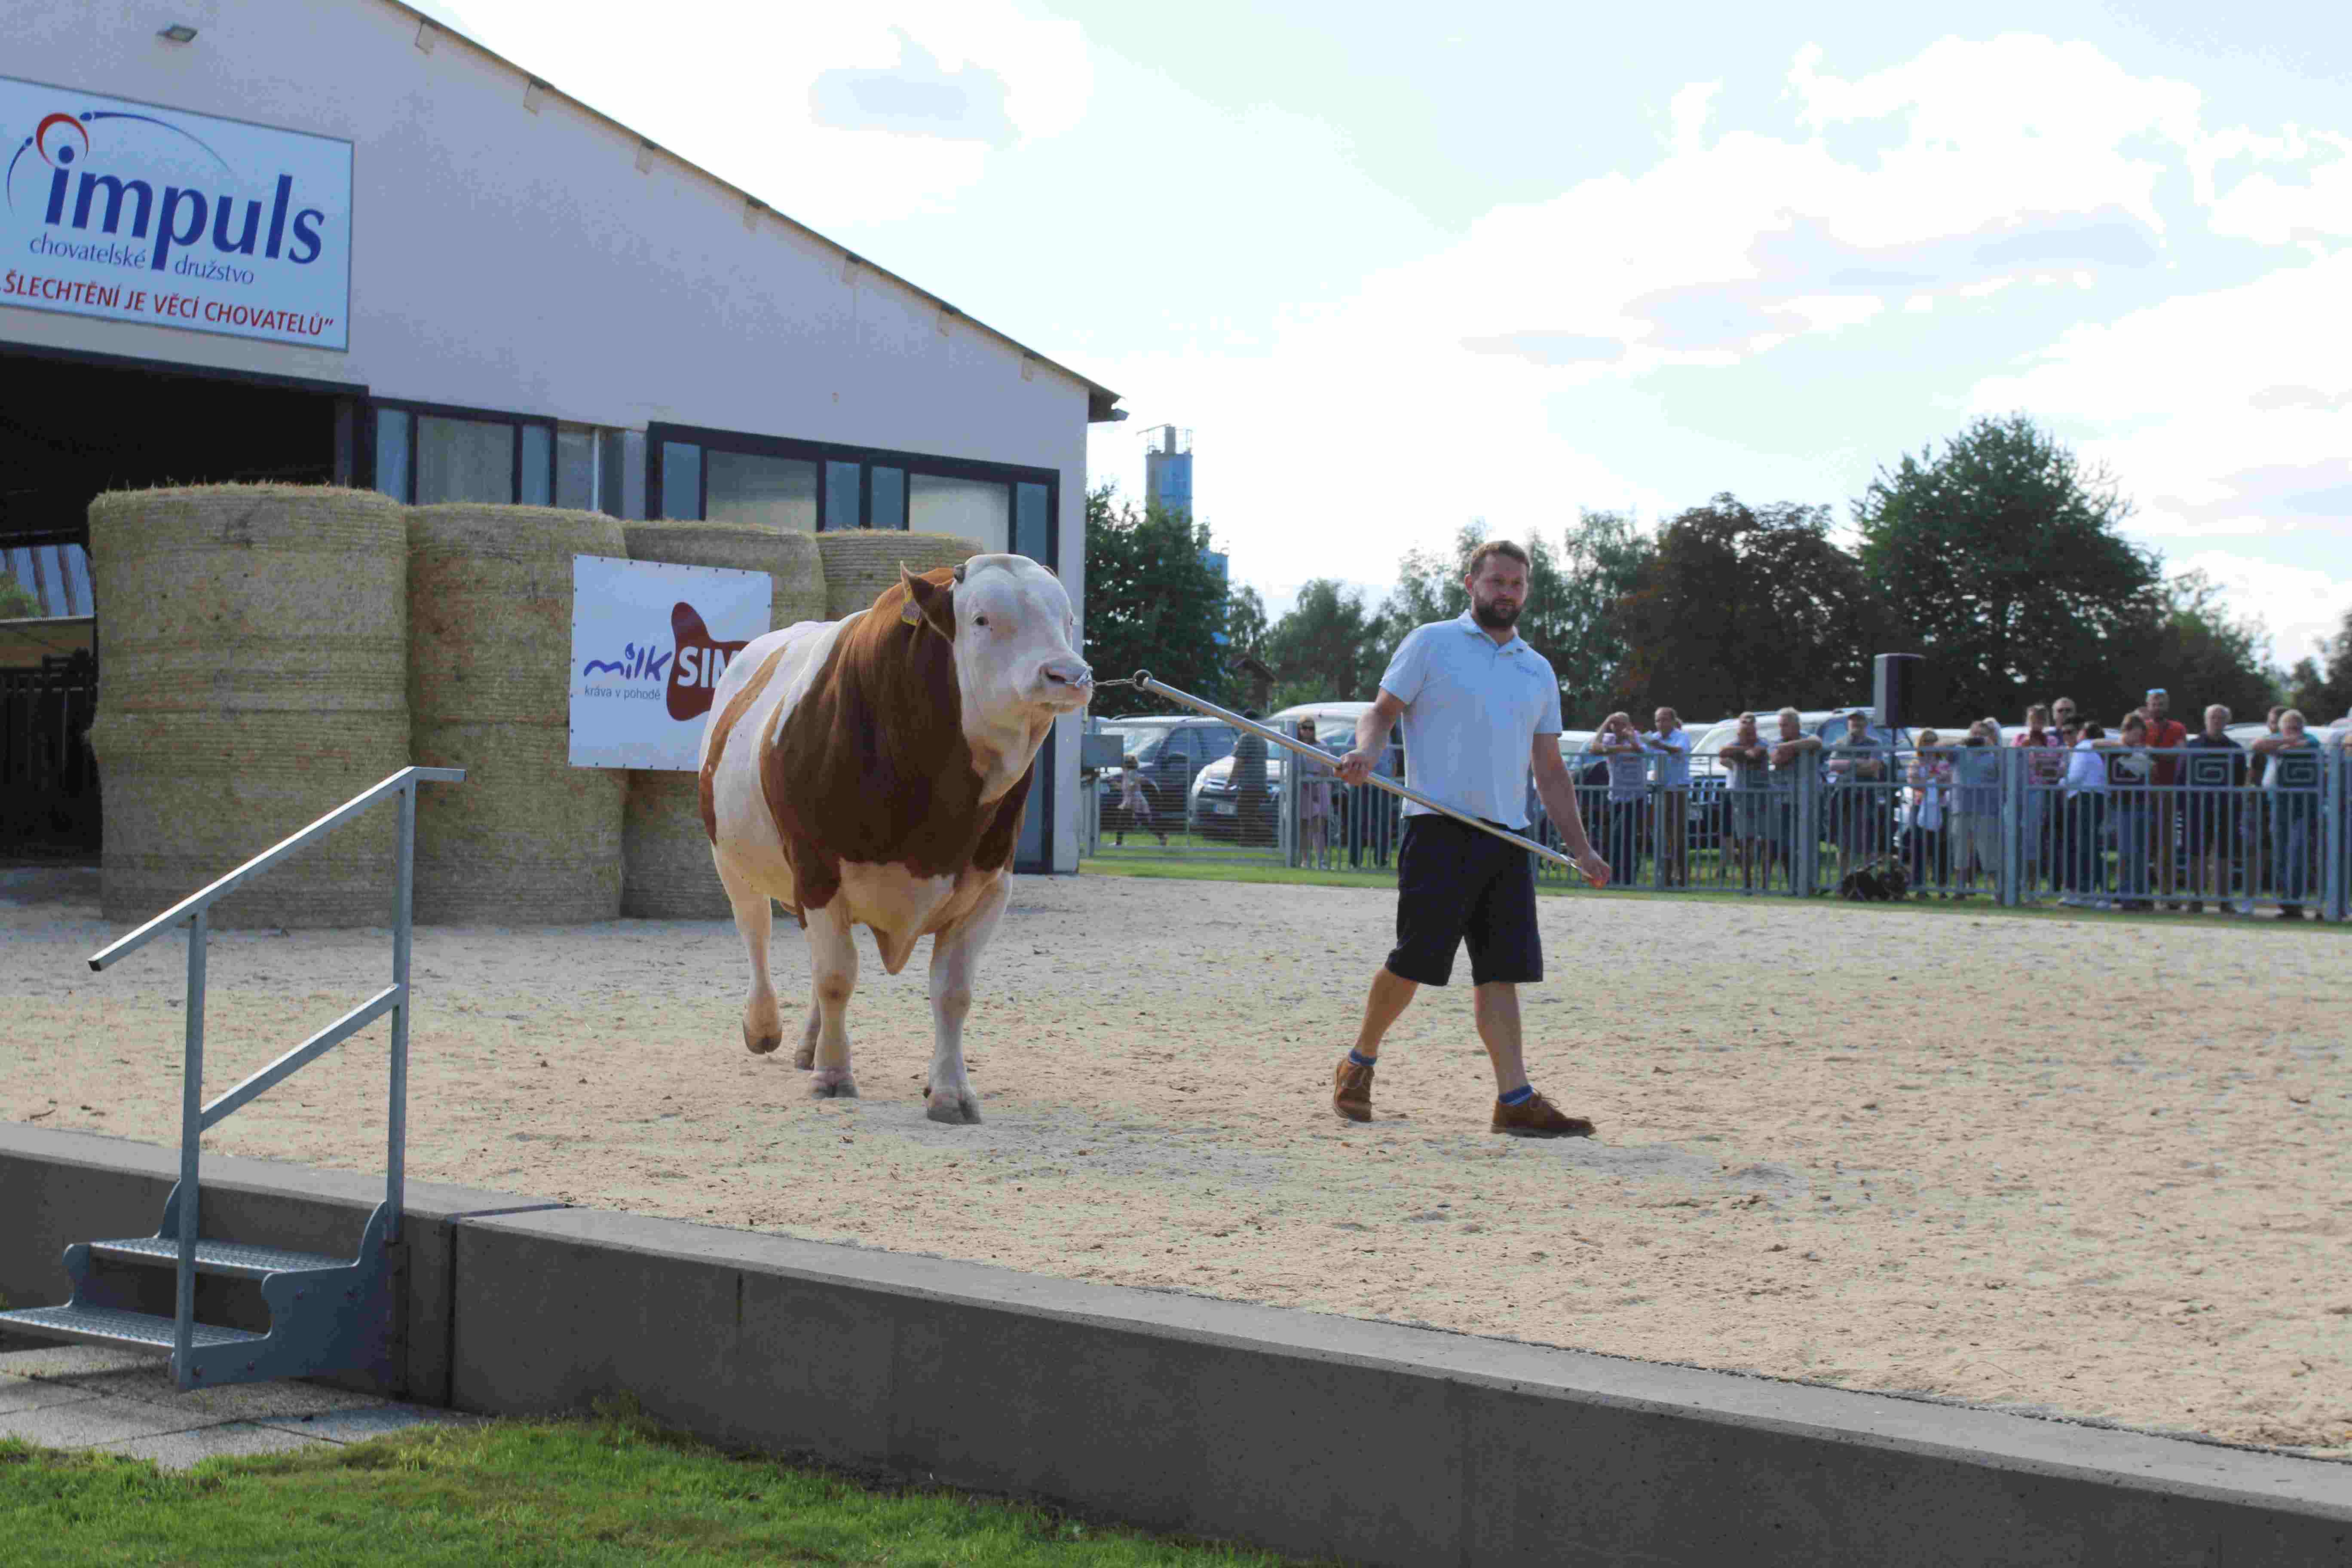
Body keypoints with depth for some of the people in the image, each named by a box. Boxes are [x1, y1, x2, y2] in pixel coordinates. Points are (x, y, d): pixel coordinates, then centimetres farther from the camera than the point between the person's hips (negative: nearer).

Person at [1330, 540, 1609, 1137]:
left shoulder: (1538, 671, 20)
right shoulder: (1430, 644, 5)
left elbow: (1550, 769, 22)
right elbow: (1382, 711, 1)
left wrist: (1579, 846, 14)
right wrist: (1367, 752, -21)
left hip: (1508, 837, 5)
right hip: (1440, 826, -5)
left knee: (1501, 970, -1)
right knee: (1414, 961, -4)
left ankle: (1516, 1100, -4)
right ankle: (1360, 1062, 16)